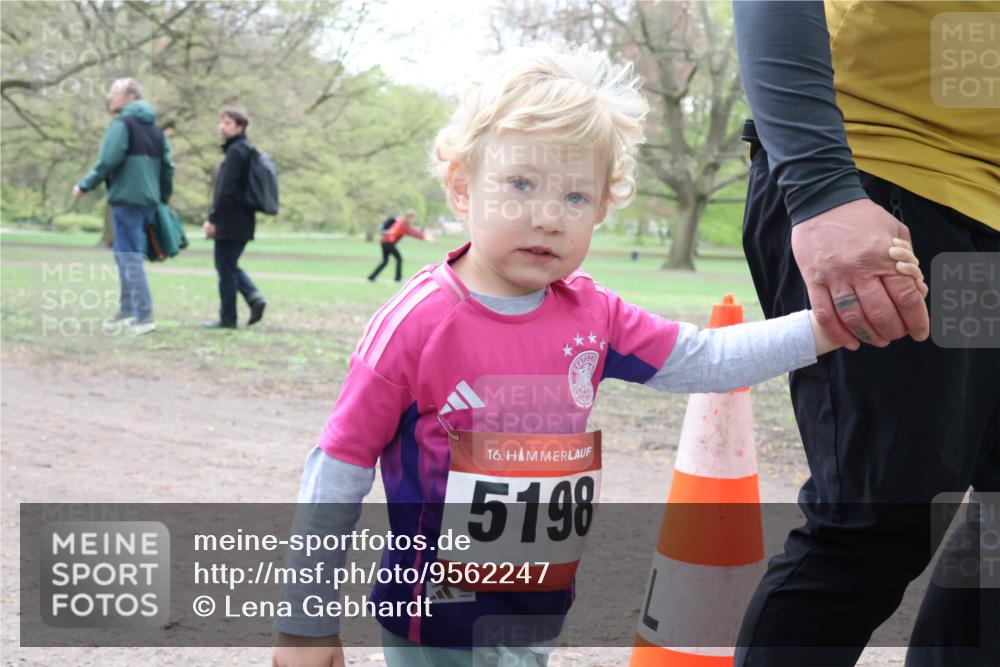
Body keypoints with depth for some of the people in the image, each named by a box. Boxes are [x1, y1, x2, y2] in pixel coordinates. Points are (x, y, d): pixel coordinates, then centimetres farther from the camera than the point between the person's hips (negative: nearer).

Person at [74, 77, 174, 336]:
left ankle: (144, 316, -8)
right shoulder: (155, 128, 16)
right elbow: (167, 166, 12)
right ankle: (127, 309, 22)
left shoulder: (122, 124, -7)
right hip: (149, 201, 8)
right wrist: (163, 199, 17)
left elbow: (108, 161, -17)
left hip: (126, 198, -8)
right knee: (124, 254, 19)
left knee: (130, 257, -5)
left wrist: (85, 185, -6)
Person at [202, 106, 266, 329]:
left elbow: (226, 189, -20)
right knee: (230, 266, 17)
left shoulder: (235, 152, -14)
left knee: (225, 268, -2)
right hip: (243, 222, 10)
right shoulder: (247, 150, 16)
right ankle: (254, 296, 1)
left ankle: (227, 318, 3)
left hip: (231, 222, -10)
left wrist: (213, 218, -18)